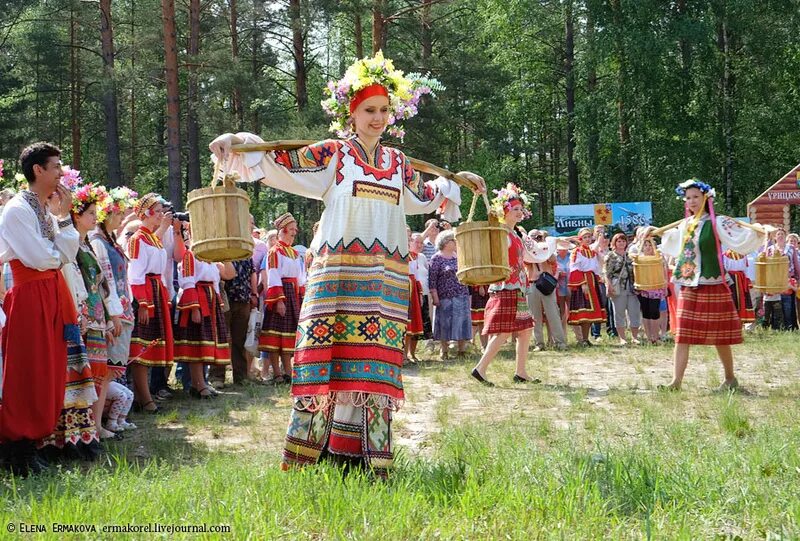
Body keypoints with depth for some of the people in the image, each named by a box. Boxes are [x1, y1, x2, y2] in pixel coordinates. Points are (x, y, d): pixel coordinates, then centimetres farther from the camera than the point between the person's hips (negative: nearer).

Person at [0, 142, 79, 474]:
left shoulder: (45, 211, 15)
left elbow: (68, 255, 8)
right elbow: (40, 258, -19)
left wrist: (64, 216, 1)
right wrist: (58, 256, 1)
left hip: (53, 297, 9)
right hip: (30, 297, -9)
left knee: (49, 375, 11)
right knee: (27, 378, -4)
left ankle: (29, 447, 20)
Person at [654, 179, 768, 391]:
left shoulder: (718, 223, -8)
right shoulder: (685, 224, 11)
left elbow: (743, 238, -19)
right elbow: (672, 241, 34)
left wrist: (760, 231, -35)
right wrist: (656, 232, 39)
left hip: (712, 286, -6)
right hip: (688, 287, 6)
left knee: (719, 336, 4)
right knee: (682, 336, 0)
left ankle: (730, 378, 20)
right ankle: (676, 381, 0)